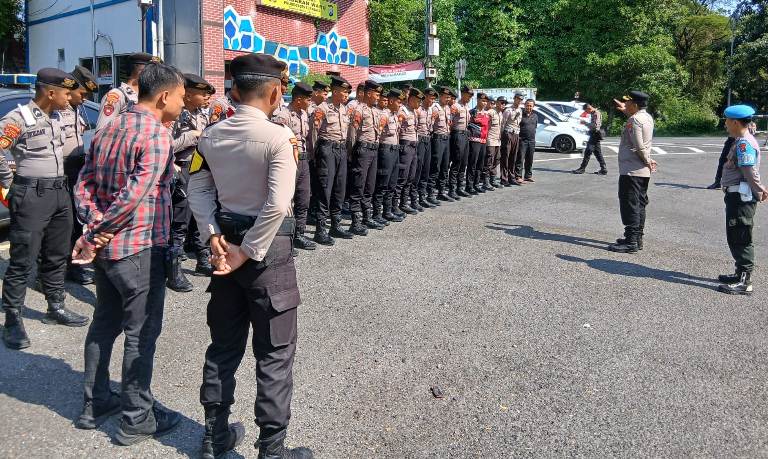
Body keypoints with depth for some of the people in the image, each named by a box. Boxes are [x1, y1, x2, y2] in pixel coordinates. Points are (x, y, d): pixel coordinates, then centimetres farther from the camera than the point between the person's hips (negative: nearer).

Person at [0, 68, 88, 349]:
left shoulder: (54, 118, 13)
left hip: (60, 193, 8)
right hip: (32, 196, -8)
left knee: (57, 257, 15)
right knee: (23, 261, -3)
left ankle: (56, 308, 28)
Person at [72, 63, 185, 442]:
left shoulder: (107, 130, 11)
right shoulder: (157, 134, -16)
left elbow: (83, 187, 8)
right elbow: (134, 195, -24)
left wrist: (95, 228, -3)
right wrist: (95, 237, -15)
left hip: (107, 247, 8)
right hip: (141, 248, -8)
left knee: (104, 323, 19)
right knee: (141, 333, 3)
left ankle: (94, 403, 32)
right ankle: (137, 419, 14)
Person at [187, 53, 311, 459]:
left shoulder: (211, 135, 4)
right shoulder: (279, 137, -16)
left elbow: (198, 189, 4)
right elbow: (278, 205, -23)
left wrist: (214, 237, -1)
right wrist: (248, 252, -16)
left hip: (227, 240, 7)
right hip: (267, 249, -6)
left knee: (224, 344, 18)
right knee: (274, 352, 5)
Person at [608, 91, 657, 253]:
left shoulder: (634, 120, -17)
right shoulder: (647, 116, 12)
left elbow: (639, 146, -22)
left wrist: (647, 160, -9)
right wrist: (626, 111, 30)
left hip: (631, 170, -10)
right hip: (643, 171, 10)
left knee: (629, 205, -7)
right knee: (639, 205, 14)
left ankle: (631, 242, -6)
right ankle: (637, 238, 22)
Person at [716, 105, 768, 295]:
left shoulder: (744, 143, -19)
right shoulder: (742, 141, 14)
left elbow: (750, 173, -21)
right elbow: (750, 173, 15)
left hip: (741, 197, -10)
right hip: (737, 195, 10)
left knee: (740, 238, -5)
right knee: (735, 237, 19)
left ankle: (744, 282, 1)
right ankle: (741, 273, 31)